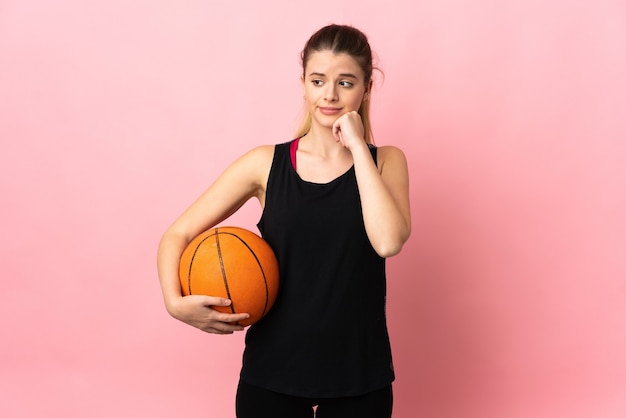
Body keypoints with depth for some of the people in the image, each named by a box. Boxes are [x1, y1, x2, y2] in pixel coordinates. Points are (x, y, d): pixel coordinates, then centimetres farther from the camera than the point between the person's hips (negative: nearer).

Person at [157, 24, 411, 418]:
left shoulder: (385, 162, -1)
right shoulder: (267, 164, -3)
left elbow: (388, 241, -20)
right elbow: (178, 234, -2)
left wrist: (358, 147, -15)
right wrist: (176, 302, -19)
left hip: (359, 374, 1)